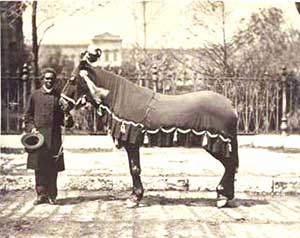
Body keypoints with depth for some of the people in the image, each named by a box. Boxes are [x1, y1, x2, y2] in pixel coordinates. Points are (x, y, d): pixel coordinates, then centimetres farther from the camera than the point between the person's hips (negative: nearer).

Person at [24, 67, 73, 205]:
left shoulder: (59, 96, 10)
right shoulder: (35, 96, 8)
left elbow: (63, 117, 13)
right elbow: (27, 116, 10)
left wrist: (67, 120, -9)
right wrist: (32, 128, -6)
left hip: (54, 138, 1)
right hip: (38, 136, -1)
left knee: (53, 168, 1)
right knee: (39, 167, -1)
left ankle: (51, 195, 9)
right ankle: (41, 195, 7)